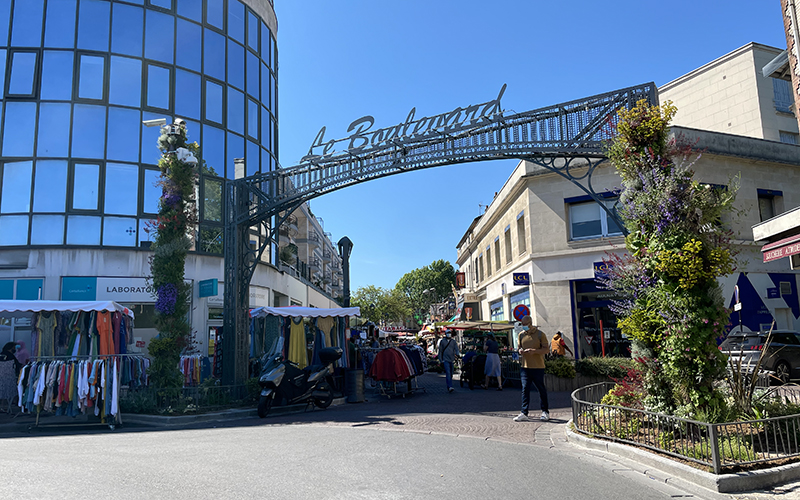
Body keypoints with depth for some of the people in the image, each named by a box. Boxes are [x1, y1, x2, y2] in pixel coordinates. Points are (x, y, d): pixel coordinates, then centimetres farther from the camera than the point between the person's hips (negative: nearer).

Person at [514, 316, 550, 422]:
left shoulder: (540, 334, -3)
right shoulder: (521, 335, 11)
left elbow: (547, 349, -4)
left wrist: (534, 351, -19)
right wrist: (520, 351, -2)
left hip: (538, 366, -3)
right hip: (525, 366, 3)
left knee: (541, 389, 7)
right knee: (525, 389, -3)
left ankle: (545, 412, 21)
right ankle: (524, 413, -4)